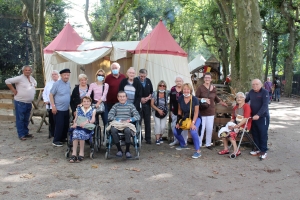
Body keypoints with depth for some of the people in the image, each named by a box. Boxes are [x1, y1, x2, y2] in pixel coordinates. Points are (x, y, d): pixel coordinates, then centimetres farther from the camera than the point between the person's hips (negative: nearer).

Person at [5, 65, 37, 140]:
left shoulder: (32, 78, 10)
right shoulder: (19, 78, -13)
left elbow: (35, 83, 34)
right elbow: (7, 81, -17)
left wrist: (33, 90, 18)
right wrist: (13, 90, -15)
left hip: (29, 103, 7)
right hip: (20, 102, -7)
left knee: (26, 119, 15)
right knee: (20, 119, -1)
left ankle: (26, 133, 24)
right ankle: (21, 135, 4)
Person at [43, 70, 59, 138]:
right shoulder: (48, 84, 13)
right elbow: (44, 93, 13)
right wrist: (45, 100, 0)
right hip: (50, 105, 3)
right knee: (51, 120, 9)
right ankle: (51, 133, 18)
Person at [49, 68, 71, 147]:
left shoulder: (68, 83, 7)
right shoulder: (56, 84, -12)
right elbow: (51, 95, -11)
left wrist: (70, 105, 15)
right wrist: (53, 106, -16)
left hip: (66, 109, 7)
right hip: (58, 109, -7)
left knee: (66, 125, 13)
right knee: (59, 125, -5)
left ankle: (63, 138, 28)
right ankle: (56, 140, 7)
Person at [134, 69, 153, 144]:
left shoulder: (148, 81, 10)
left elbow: (151, 92, 14)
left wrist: (148, 98, -4)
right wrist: (140, 99, -13)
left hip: (147, 104, 4)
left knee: (147, 122, 6)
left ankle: (148, 138, 14)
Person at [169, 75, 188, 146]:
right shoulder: (172, 89, 5)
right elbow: (171, 101, 9)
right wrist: (171, 111, 8)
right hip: (175, 112, 4)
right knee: (173, 126, 10)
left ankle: (184, 141, 13)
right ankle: (176, 140, 25)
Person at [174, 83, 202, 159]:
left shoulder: (194, 99, -22)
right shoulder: (180, 98, -10)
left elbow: (196, 112, -17)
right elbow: (179, 111, 2)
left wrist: (193, 123, -23)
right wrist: (178, 121, 0)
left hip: (195, 118, -5)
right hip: (185, 118, 5)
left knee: (193, 132, -31)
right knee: (176, 132, 3)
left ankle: (198, 151, -17)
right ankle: (183, 145, 33)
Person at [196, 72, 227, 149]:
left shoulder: (214, 88, 6)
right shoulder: (200, 88, -7)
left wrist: (223, 103, 25)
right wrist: (203, 99, -21)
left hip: (211, 111, 4)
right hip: (202, 111, -4)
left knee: (210, 129, 6)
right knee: (201, 128, -3)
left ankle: (208, 144, 19)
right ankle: (199, 144, 10)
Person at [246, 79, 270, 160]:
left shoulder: (265, 92, -12)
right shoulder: (251, 92, 8)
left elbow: (265, 105, -20)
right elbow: (246, 100, 23)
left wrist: (258, 115, -29)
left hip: (263, 117, -6)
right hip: (253, 116, 6)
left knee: (263, 134, 0)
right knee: (255, 133, 11)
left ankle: (263, 151, 9)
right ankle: (258, 149, 23)